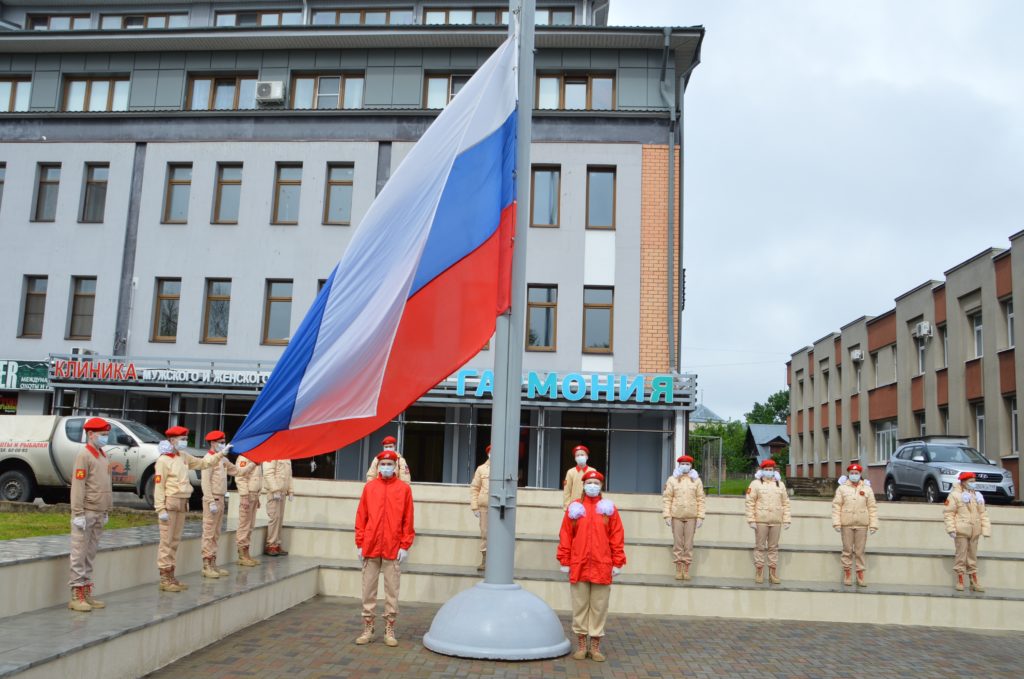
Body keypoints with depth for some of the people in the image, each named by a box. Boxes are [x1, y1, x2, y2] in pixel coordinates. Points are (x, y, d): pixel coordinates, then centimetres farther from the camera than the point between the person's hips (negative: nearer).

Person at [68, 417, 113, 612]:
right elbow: (78, 485, -16)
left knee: (90, 555, 12)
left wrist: (106, 511, 19)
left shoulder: (103, 456, 15)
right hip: (85, 513, -8)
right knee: (79, 555, -3)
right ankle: (76, 597, 0)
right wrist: (79, 513, -20)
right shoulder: (84, 455, -11)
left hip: (98, 514, 8)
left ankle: (87, 594, 17)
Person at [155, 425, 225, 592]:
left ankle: (171, 577, 19)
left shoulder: (184, 457, 12)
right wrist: (161, 509, -18)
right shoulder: (163, 460, -10)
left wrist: (219, 455, 10)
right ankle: (164, 579, 0)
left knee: (175, 541, 12)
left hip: (182, 503, 8)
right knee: (166, 542, -5)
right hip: (169, 503, -8)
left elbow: (203, 463, 22)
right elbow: (159, 486, -14)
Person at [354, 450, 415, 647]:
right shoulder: (369, 487, 5)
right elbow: (361, 517, 6)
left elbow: (408, 520, 1)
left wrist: (405, 546, -4)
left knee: (392, 590, 4)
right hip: (370, 547, 1)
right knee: (368, 589, 7)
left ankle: (389, 630, 13)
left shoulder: (404, 488, 1)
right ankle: (368, 629, 17)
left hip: (393, 548, -1)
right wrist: (359, 543, 1)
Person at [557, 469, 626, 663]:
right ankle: (581, 646, 18)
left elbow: (617, 538, 3)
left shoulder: (609, 509, 4)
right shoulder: (574, 508, 4)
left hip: (602, 567, 0)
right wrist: (565, 561, 0)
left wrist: (617, 563, -1)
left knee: (599, 608, 6)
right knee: (580, 607, 7)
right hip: (578, 566, 0)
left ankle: (596, 647, 16)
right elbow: (565, 536, 4)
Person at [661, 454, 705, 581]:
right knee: (678, 543, 3)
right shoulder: (672, 480, 4)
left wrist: (700, 516, -2)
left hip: (691, 517, 1)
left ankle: (686, 570, 12)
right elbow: (666, 498, 1)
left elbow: (700, 499, 5)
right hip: (676, 516, 0)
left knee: (689, 543, 4)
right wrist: (667, 515, -6)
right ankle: (678, 570, 11)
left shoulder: (696, 480, 7)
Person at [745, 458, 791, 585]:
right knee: (760, 547, 3)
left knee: (773, 547, 8)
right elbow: (750, 503, -3)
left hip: (776, 522, 3)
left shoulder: (780, 484, 11)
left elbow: (785, 503, 11)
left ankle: (773, 574, 14)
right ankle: (759, 573, 9)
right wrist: (751, 520, -9)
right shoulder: (755, 484, 0)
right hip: (761, 521, -3)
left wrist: (786, 520, 4)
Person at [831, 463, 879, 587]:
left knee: (860, 551, 6)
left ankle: (860, 574, 14)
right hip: (846, 524, 0)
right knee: (847, 549, 6)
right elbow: (836, 506, 0)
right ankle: (847, 574, 15)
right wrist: (836, 522, -7)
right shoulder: (842, 488, 3)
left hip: (862, 525, 0)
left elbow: (872, 508, 3)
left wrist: (873, 524, -3)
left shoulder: (867, 489, 5)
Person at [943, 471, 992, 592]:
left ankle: (974, 582, 16)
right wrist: (951, 529, -15)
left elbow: (983, 514, 14)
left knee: (973, 556, 11)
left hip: (974, 531, 6)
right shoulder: (955, 495, -5)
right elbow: (948, 513, -8)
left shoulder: (978, 496, 14)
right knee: (961, 555, -3)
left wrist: (986, 529, 6)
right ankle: (960, 581, 4)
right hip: (961, 531, -6)